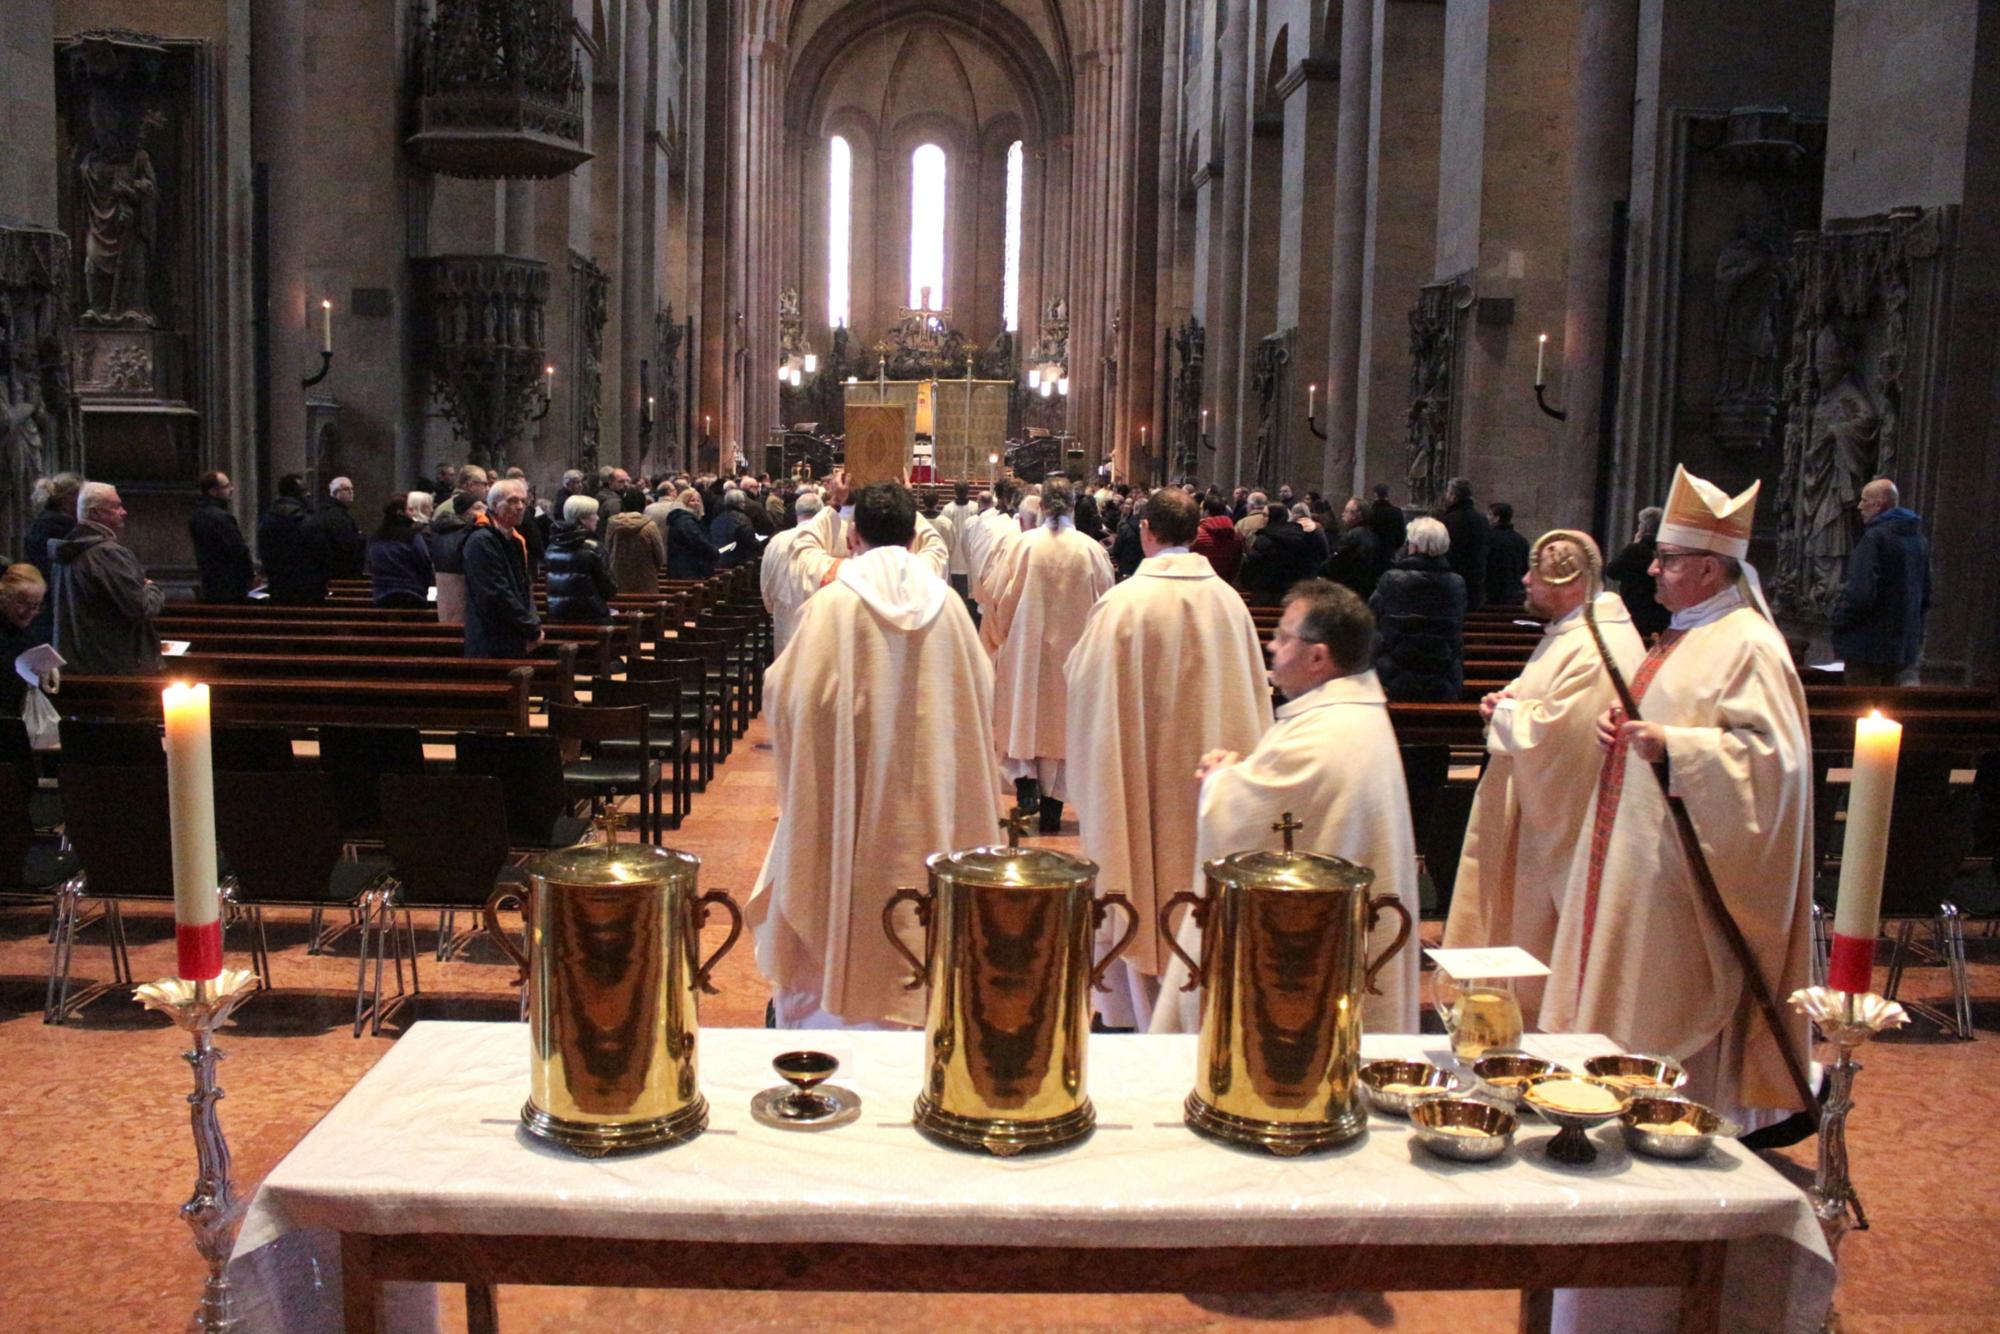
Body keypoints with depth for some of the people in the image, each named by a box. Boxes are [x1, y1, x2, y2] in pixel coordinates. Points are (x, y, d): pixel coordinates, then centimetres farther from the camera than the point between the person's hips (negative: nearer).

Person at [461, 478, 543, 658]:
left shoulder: (516, 541, 16)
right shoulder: (481, 541, -14)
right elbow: (497, 595, -19)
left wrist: (534, 624, -1)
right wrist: (533, 629, -14)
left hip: (515, 643, 9)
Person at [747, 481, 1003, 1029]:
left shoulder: (832, 605, -13)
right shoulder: (947, 605, -3)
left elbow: (785, 693, -9)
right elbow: (980, 693, 6)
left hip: (847, 804, -3)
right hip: (929, 810, 3)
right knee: (920, 913, 14)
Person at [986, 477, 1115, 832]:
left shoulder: (1025, 544, -10)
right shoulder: (1091, 550, -8)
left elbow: (1003, 599, -4)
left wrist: (1002, 634, 14)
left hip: (1027, 647, -1)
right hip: (1073, 650, 1)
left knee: (1024, 710, 16)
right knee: (1063, 720, 10)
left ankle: (1025, 779, -5)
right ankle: (1052, 806, 14)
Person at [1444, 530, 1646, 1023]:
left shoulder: (1596, 649, -24)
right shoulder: (1570, 631, 10)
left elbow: (1553, 732, -30)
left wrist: (1505, 711, -12)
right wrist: (1510, 700, 4)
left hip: (1559, 823, -11)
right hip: (1536, 809, 11)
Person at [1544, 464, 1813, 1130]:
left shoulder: (1749, 646, -15)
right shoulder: (1684, 634, 15)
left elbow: (1772, 754, -23)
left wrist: (1671, 745, -29)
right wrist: (1622, 727, 7)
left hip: (1682, 864, -10)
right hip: (1636, 850, 10)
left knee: (1670, 1005, -2)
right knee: (1629, 999, 14)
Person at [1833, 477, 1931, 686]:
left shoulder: (1874, 538, -17)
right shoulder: (1919, 539, 11)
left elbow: (1861, 593, -23)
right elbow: (1925, 596, 17)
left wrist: (1839, 618, -9)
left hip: (1869, 645, -8)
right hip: (1906, 648, 8)